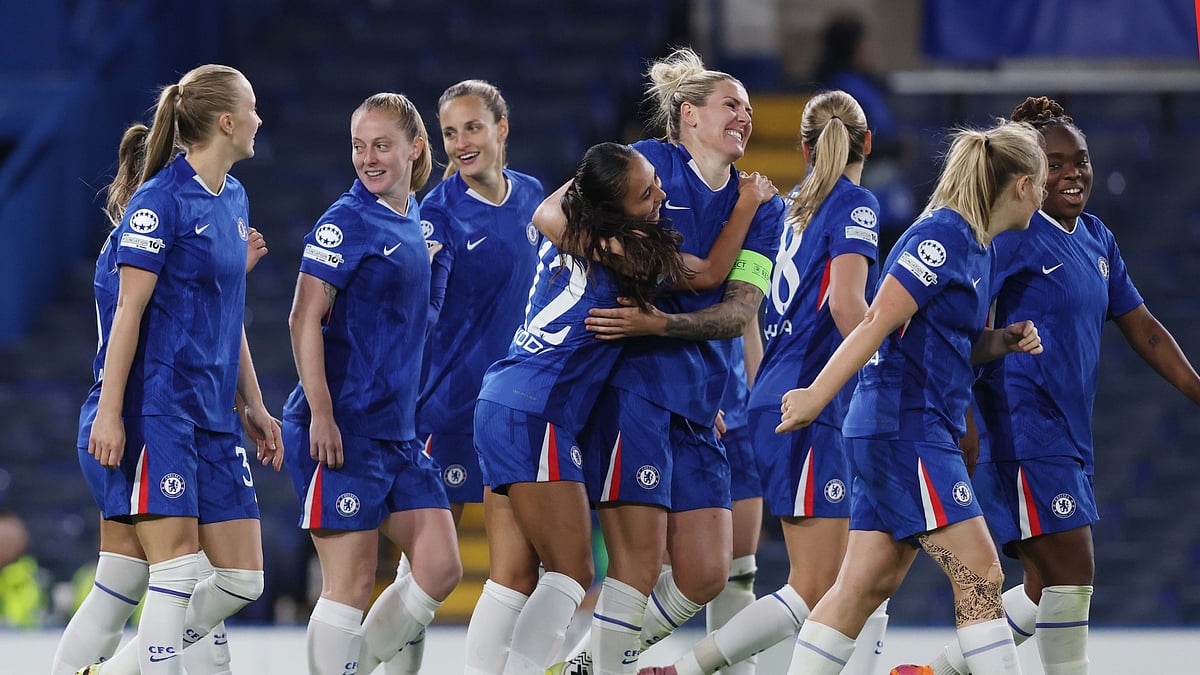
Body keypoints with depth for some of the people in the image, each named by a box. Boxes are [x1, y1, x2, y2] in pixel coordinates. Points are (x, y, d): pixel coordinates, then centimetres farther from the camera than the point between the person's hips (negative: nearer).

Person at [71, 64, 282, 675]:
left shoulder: (232, 199, 16)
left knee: (244, 578, 3)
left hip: (212, 418, 9)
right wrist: (108, 412, -16)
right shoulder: (160, 200, -10)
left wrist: (253, 405, 22)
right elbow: (128, 313, -12)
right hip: (154, 411, -9)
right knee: (177, 568, -13)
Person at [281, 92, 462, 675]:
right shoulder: (347, 221, -10)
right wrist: (321, 413, -21)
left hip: (396, 431, 8)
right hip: (340, 429, -8)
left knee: (441, 568, 3)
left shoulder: (412, 221, 14)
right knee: (352, 582, -6)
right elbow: (305, 320, -14)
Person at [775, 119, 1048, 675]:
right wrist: (817, 395, -27)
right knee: (979, 577, -10)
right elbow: (878, 321, -21)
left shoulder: (978, 247, 16)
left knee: (866, 585, 7)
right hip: (905, 426, -10)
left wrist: (1002, 342, 6)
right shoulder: (943, 235, -13)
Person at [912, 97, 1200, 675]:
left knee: (1049, 591, 11)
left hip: (1067, 437, 9)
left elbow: (1144, 332, 18)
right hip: (1023, 430, -9)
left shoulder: (1096, 239, 14)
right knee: (1070, 578, -11)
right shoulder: (1012, 233, -11)